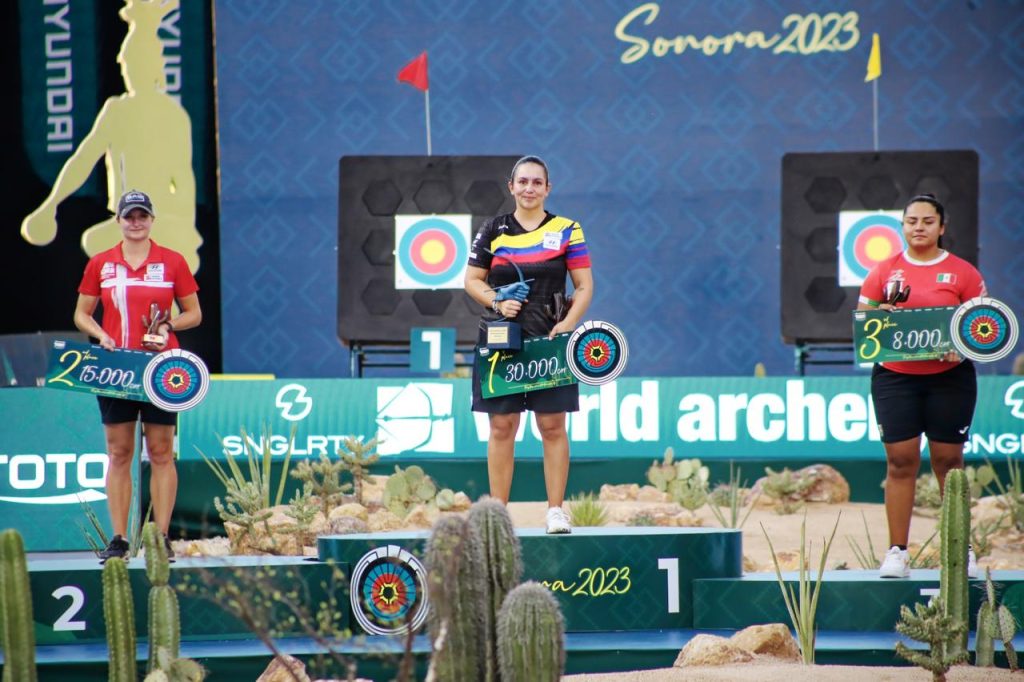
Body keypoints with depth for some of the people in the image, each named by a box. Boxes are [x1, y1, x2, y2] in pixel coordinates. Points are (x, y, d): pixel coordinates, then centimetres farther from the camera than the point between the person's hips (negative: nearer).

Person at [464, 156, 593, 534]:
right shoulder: (493, 231, 7)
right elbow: (472, 279, 10)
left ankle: (556, 511, 5)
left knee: (552, 426, -1)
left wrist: (569, 322, -12)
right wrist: (497, 301, -9)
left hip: (550, 342, -1)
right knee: (501, 427, 1)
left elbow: (584, 285, 4)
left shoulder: (566, 230, 5)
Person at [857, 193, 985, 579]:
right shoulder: (884, 272, 8)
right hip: (894, 377, 1)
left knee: (949, 460, 2)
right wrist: (881, 313, -11)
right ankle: (897, 551, 0)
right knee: (900, 460, -4)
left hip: (949, 378, -1)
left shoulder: (962, 273, 4)